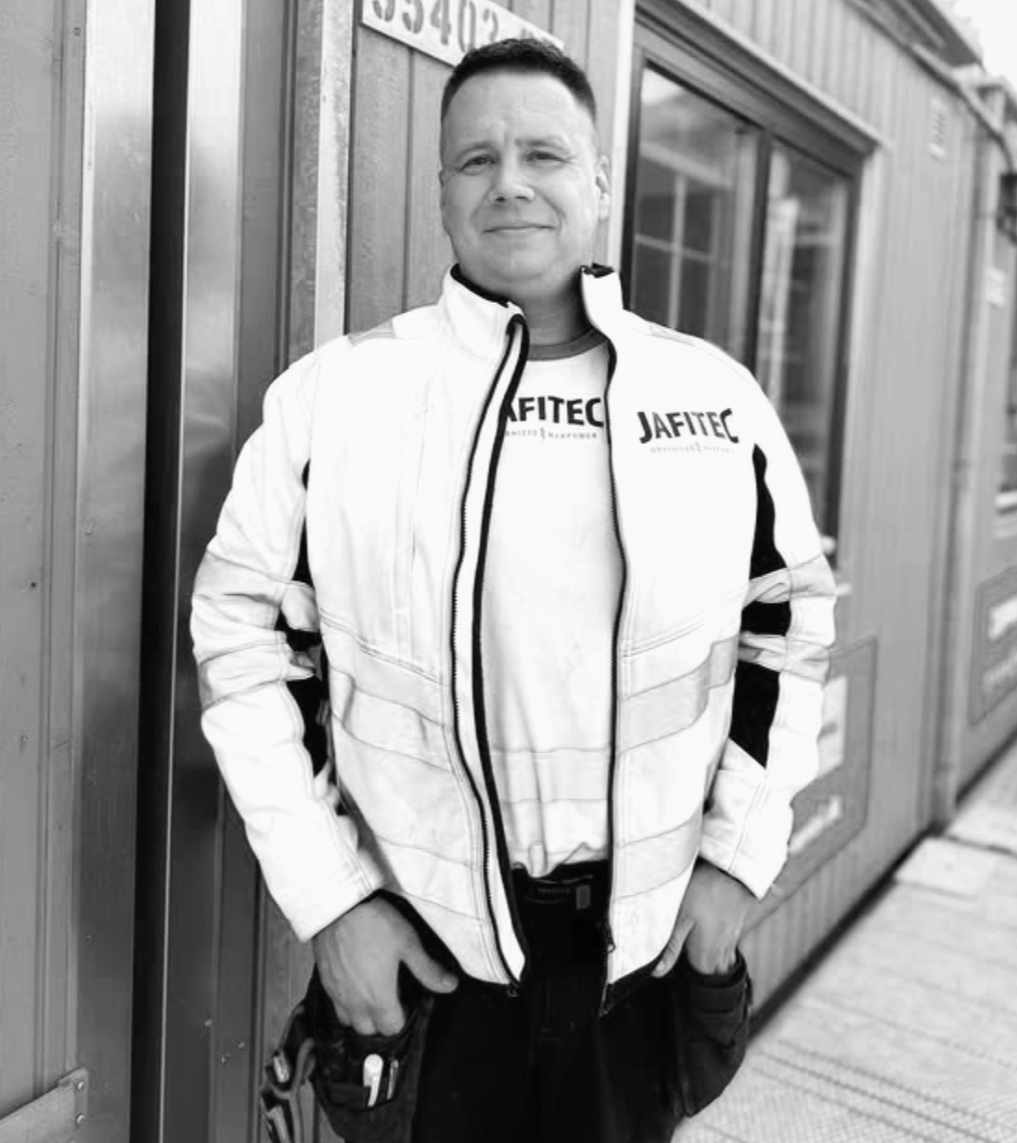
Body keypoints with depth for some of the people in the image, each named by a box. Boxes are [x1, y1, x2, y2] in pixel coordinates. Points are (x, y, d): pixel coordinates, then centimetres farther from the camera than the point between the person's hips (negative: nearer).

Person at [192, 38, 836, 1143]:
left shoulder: (718, 398, -2)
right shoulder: (332, 394, -7)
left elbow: (786, 627, 6)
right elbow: (245, 636, -3)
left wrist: (737, 854, 2)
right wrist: (329, 896, -6)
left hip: (648, 931, 2)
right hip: (414, 933, -1)